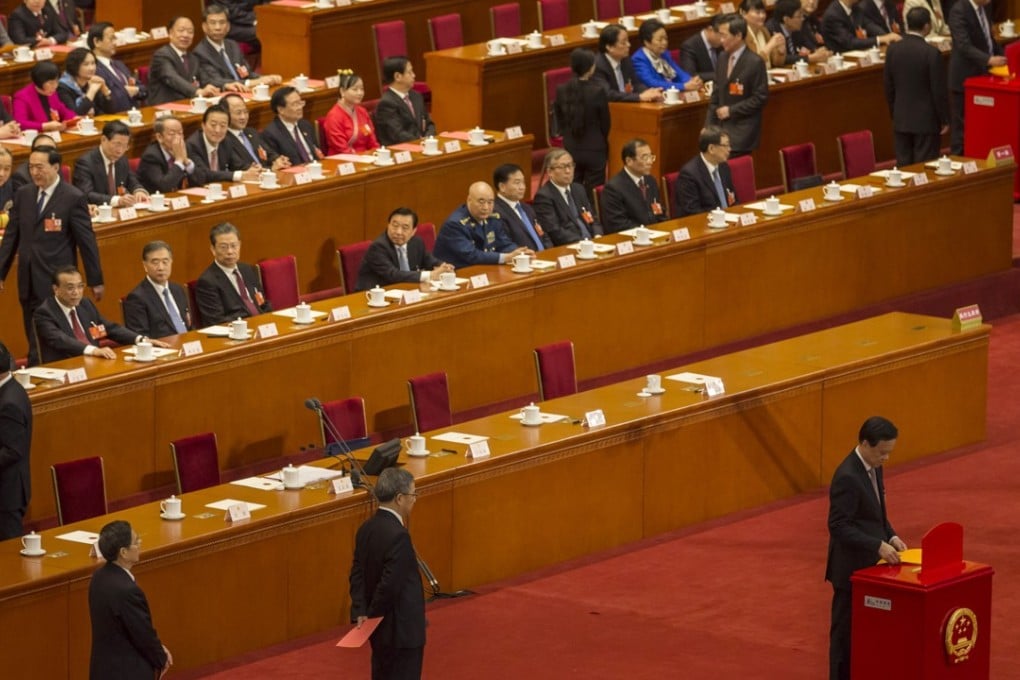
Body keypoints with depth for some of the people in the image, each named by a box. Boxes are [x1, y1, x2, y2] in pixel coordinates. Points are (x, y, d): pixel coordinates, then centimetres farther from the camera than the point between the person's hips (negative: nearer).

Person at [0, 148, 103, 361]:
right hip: (29, 282, 5)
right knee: (34, 342, 8)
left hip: (57, 282, -5)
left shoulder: (73, 198, -7)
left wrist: (95, 280, -2)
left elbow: (87, 241, -4)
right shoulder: (23, 194, 9)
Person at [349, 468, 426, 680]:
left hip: (380, 625, 9)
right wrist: (372, 614, -11)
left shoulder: (367, 528, 4)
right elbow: (390, 585, -26)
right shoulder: (398, 536, -25)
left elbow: (358, 574, 3)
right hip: (400, 628, -9)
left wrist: (361, 612, -5)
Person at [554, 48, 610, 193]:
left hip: (570, 150, 4)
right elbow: (605, 124, -4)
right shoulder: (597, 91, -16)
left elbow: (559, 122, 6)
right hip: (594, 150, -4)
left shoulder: (561, 90, -5)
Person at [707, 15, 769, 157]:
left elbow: (760, 97, -10)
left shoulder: (755, 62, -9)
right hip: (721, 127, 6)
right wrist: (709, 127, 8)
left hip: (741, 131, -6)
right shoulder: (723, 59, 12)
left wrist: (731, 110, -11)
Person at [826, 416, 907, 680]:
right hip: (851, 566, -9)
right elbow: (839, 526, -25)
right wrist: (878, 546, -27)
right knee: (847, 629, 1)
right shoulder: (847, 477, -23)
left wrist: (890, 537, 0)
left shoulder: (874, 467, 6)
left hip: (867, 563, 9)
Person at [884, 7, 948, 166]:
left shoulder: (893, 50, 0)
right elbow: (938, 91, -13)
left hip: (901, 119, 5)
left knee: (904, 167, 9)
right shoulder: (931, 53, -16)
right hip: (926, 120, -5)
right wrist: (945, 119, -1)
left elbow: (889, 87, 7)